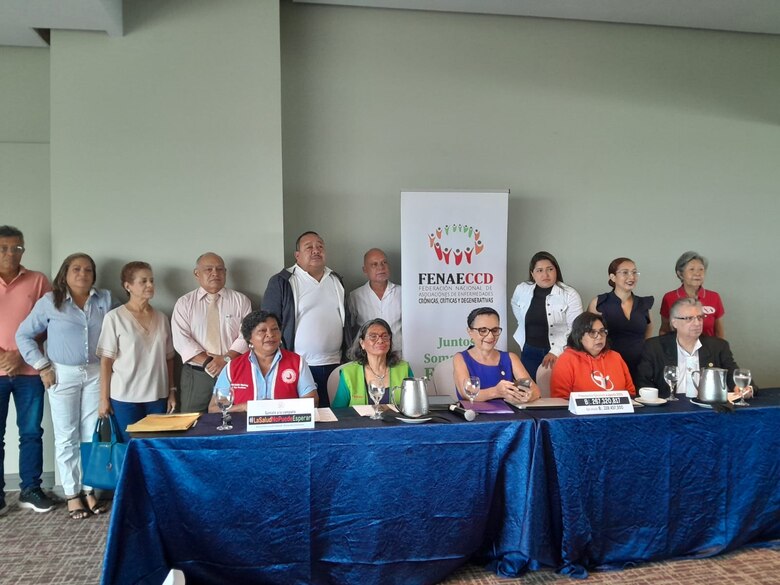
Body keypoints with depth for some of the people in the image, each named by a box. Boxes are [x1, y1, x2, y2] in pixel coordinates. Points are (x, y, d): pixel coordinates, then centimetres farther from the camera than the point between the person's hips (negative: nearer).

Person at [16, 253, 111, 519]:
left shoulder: (105, 299, 0)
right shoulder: (49, 302, -6)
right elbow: (23, 335, -1)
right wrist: (42, 367, -5)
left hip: (95, 373, 2)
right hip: (63, 374, -2)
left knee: (93, 434, 8)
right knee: (67, 437, 6)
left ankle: (90, 489, 22)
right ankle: (71, 494, 17)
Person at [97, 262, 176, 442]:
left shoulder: (161, 318, 7)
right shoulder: (114, 317, -5)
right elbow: (106, 360, -4)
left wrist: (172, 391, 7)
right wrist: (104, 398, -5)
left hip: (158, 396, 3)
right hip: (125, 397, -3)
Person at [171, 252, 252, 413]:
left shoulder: (241, 300, 6)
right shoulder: (184, 303, 7)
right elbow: (181, 340, -4)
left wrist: (226, 359, -15)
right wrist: (207, 362, -14)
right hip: (196, 375, 0)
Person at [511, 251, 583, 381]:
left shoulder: (570, 295, -10)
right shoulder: (521, 290, 2)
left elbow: (575, 330, -14)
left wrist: (556, 351, -21)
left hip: (559, 354, -3)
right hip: (529, 352, 4)